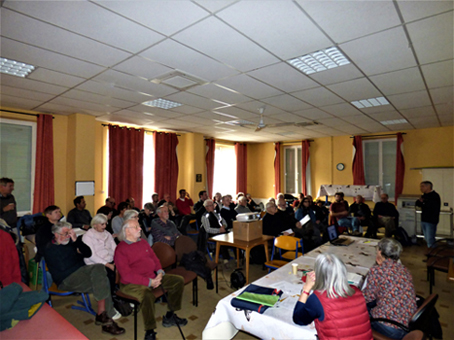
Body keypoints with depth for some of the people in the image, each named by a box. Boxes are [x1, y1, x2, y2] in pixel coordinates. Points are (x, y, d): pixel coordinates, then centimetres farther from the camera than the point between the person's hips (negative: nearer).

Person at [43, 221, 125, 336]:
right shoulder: (49, 249, -1)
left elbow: (88, 253, 5)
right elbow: (63, 268, -11)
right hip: (66, 280, -5)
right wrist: (78, 255, -2)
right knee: (102, 283, -26)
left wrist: (76, 240, -4)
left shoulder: (70, 242, 15)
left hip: (80, 271, 6)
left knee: (99, 268, -27)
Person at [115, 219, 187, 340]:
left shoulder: (143, 242, 12)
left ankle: (170, 316, 16)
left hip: (153, 277, 8)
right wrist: (149, 282, -22)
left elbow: (154, 258, 18)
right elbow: (127, 275, -18)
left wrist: (160, 272, -3)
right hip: (132, 283, -8)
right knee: (147, 294, -39)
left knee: (179, 281, 1)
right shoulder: (120, 250, -11)